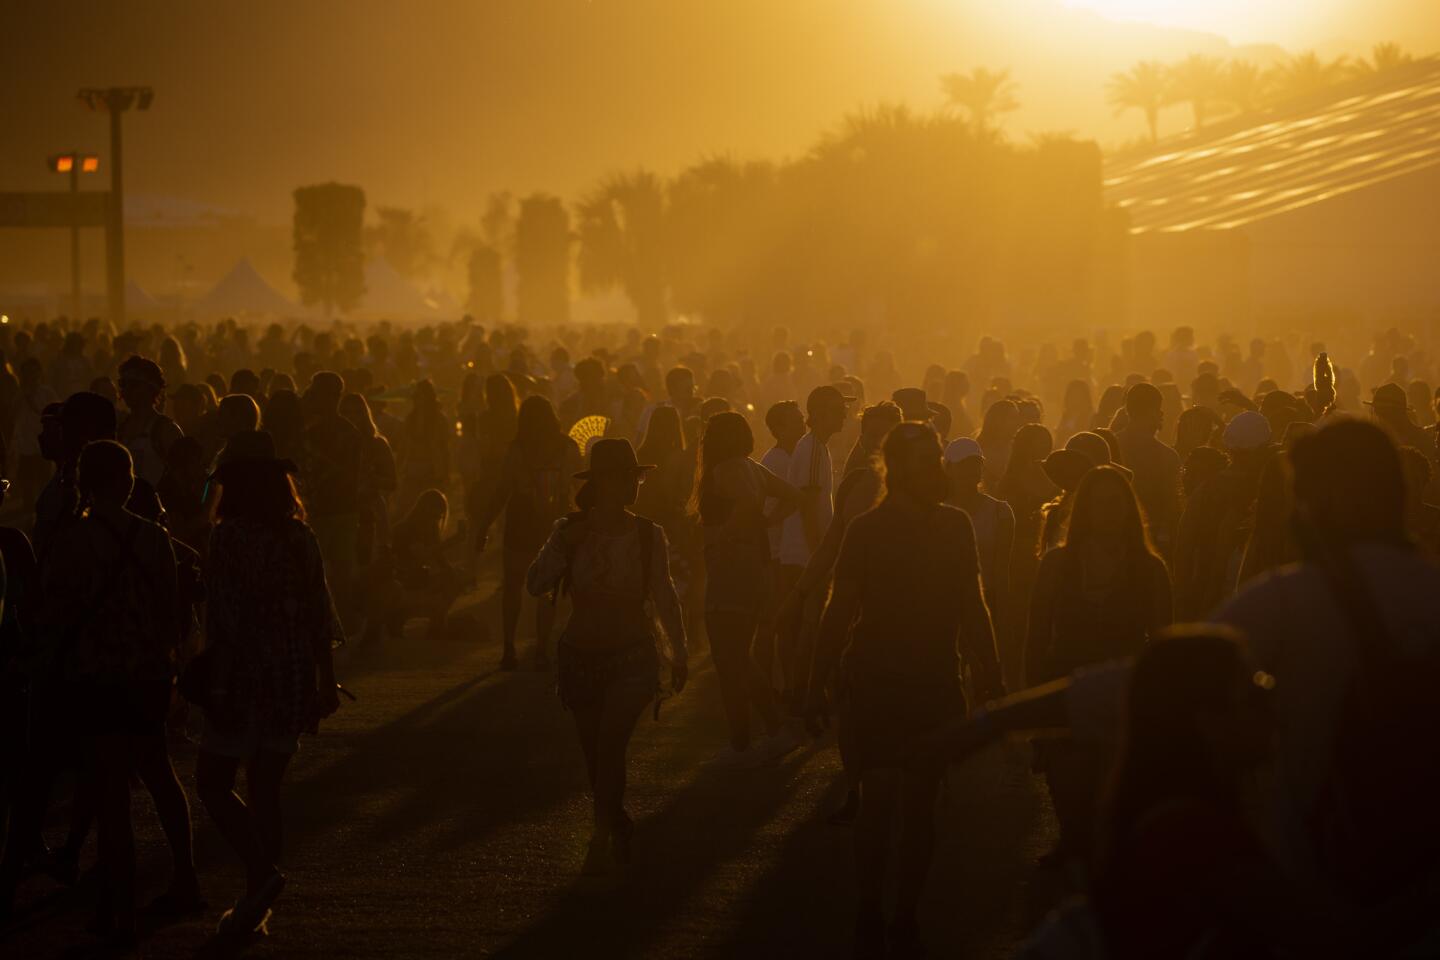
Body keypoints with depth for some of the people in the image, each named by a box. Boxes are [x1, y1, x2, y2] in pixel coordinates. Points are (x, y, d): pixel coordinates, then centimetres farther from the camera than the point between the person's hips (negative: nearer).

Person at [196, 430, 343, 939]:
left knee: (212, 781, 5)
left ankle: (261, 870, -12)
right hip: (292, 677, 6)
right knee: (265, 785, 12)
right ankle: (257, 899, 16)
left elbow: (224, 617, -15)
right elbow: (319, 616, 9)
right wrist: (325, 682, 16)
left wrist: (218, 684, -11)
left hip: (247, 674, -6)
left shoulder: (230, 535, -12)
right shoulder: (301, 537, 5)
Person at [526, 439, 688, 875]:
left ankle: (602, 837, -15)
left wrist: (679, 654, 11)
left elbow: (664, 596, 9)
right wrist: (563, 546, -21)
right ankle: (619, 828, 29)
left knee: (610, 740, -22)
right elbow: (535, 585, -10)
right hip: (581, 656, 2)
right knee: (597, 756, 8)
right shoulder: (570, 531, -2)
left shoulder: (648, 535, -1)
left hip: (632, 657, -2)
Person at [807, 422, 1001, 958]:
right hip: (876, 680, -3)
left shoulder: (954, 527, 5)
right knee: (879, 796, -9)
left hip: (936, 682, 3)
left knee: (920, 803, 5)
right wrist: (819, 685, -6)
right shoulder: (867, 530, -5)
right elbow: (840, 609, -3)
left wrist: (990, 681, 10)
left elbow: (972, 609, 11)